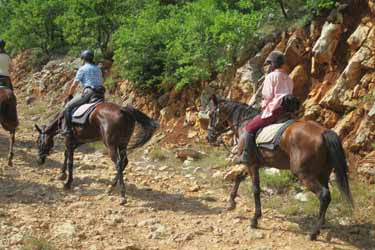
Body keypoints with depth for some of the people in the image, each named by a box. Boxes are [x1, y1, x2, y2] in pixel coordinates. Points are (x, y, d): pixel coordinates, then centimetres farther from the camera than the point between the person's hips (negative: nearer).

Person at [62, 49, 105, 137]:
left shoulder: (82, 69, 1)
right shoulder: (98, 69, 22)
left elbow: (74, 85, -1)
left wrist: (69, 95, 14)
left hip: (88, 93, -7)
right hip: (100, 95, 7)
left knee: (68, 107, 1)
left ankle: (68, 129, -10)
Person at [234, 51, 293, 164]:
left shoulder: (271, 76, -7)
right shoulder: (288, 79, 16)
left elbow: (267, 97, -9)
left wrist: (263, 107, 8)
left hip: (273, 111, -8)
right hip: (287, 111, 8)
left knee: (249, 128, 2)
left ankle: (245, 156, -3)